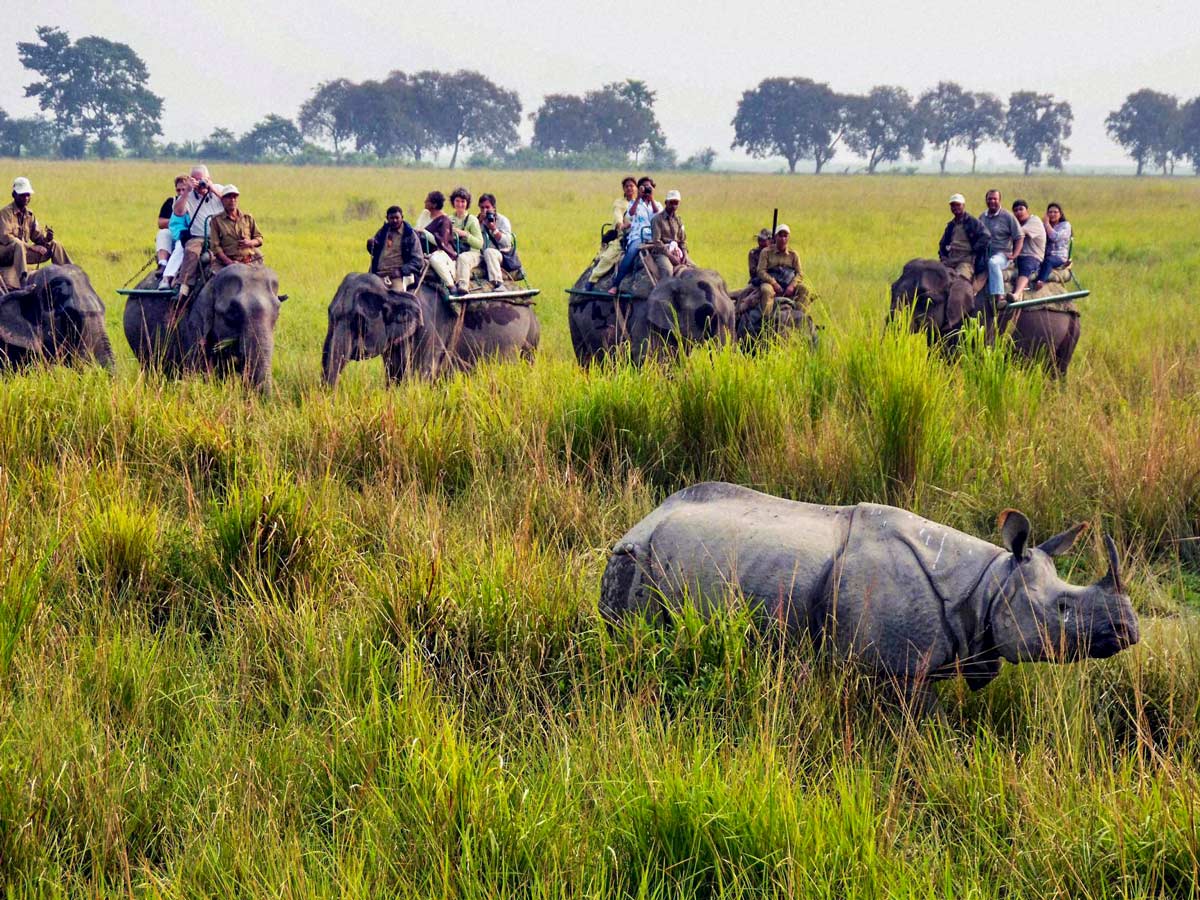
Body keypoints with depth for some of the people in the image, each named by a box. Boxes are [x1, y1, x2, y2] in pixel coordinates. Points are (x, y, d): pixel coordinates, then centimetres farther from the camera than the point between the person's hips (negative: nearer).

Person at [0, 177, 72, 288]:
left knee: (54, 245, 2)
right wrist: (31, 247, -26)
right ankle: (23, 281, -58)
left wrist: (46, 238, -14)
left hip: (22, 252, 8)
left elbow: (36, 236, 12)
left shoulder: (29, 214, 10)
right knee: (18, 244, -41)